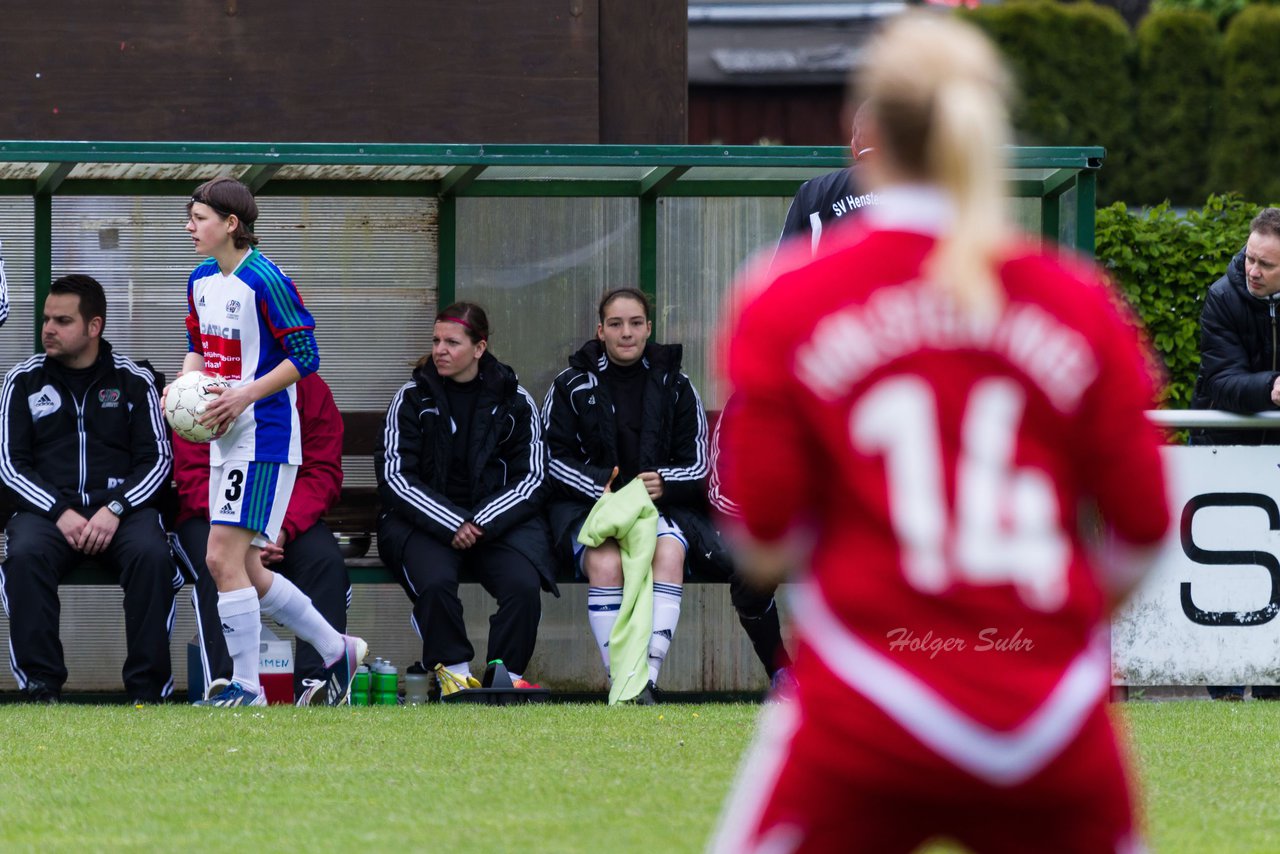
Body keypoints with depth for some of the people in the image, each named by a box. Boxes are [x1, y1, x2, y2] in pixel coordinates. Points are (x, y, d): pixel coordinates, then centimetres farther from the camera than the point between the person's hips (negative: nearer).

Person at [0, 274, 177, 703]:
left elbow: (158, 459, 6)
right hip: (46, 507, 0)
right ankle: (41, 686, -31)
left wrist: (115, 510, -12)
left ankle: (148, 690, -27)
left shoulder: (134, 379, 10)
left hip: (121, 508, 0)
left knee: (151, 555, -33)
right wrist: (59, 512, -12)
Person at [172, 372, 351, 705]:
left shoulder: (311, 390, 1)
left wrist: (285, 528, -22)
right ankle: (223, 683, -43)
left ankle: (315, 683, -35)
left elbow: (323, 474, -4)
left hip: (288, 521, 2)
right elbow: (193, 477, -9)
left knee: (325, 559, -28)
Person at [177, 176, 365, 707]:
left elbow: (305, 357, -15)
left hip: (264, 439, -9)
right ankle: (337, 650, 25)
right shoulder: (201, 280, 10)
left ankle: (246, 688, -7)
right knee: (241, 570, 11)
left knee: (224, 558, -13)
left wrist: (244, 395, -22)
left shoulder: (265, 281, -16)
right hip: (225, 441, 9)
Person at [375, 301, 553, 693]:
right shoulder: (412, 398, 4)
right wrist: (451, 525, -16)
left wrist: (481, 524, -13)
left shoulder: (514, 400, 8)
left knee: (524, 584, -28)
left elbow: (531, 478, 4)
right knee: (436, 580, -32)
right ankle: (453, 671, -16)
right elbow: (395, 477, -3)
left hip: (498, 518, 1)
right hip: (425, 521, -1)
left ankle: (506, 673, -12)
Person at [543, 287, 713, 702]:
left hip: (663, 503, 1)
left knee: (669, 551, -34)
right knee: (605, 561, -35)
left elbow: (697, 465, 10)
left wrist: (663, 484, -13)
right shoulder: (572, 385, 8)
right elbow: (553, 460, 3)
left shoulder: (675, 386, 11)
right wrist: (605, 486, -15)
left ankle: (648, 679, -38)